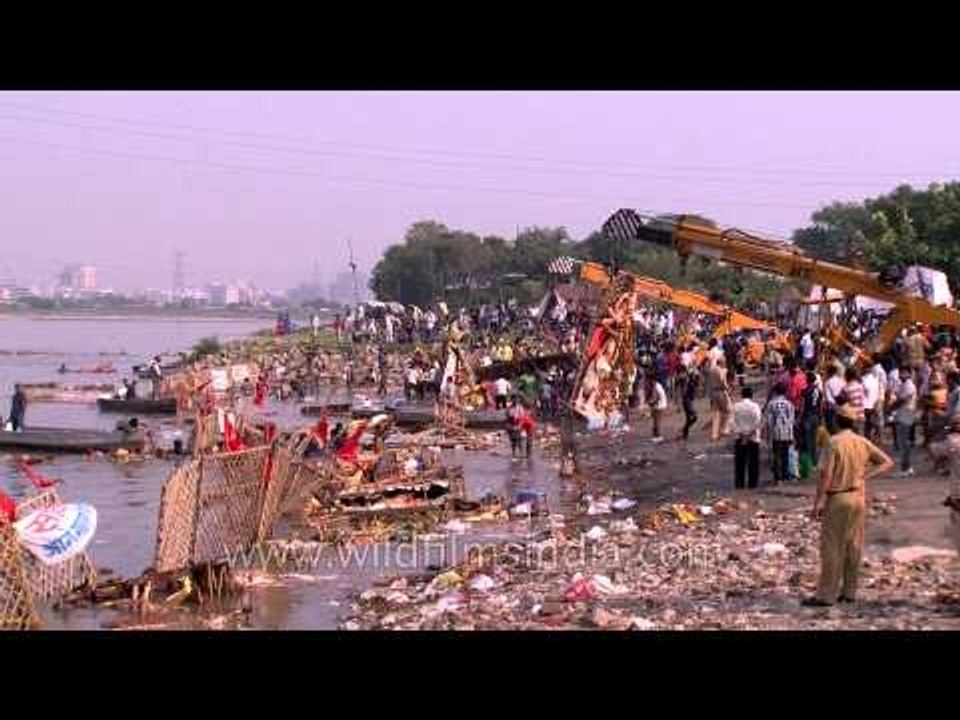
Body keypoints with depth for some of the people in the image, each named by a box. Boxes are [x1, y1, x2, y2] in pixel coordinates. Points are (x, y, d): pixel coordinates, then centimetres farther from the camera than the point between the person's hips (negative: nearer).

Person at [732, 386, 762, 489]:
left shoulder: (736, 406, 0)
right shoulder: (755, 406, -7)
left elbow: (734, 422, -4)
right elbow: (757, 422, -12)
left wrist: (740, 433, -6)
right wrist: (749, 434, -7)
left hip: (740, 438, 2)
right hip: (753, 438, -2)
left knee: (739, 462, 7)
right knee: (753, 462, 5)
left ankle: (739, 483, 6)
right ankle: (752, 483, 4)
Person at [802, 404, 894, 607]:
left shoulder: (834, 442, -14)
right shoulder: (863, 442, 4)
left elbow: (826, 473, -18)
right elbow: (887, 462, 10)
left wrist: (819, 501, -14)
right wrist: (866, 476, 3)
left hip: (837, 498, -6)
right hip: (858, 498, 6)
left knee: (831, 547, -2)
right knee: (853, 546, 12)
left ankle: (826, 595, -1)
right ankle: (849, 591, 19)